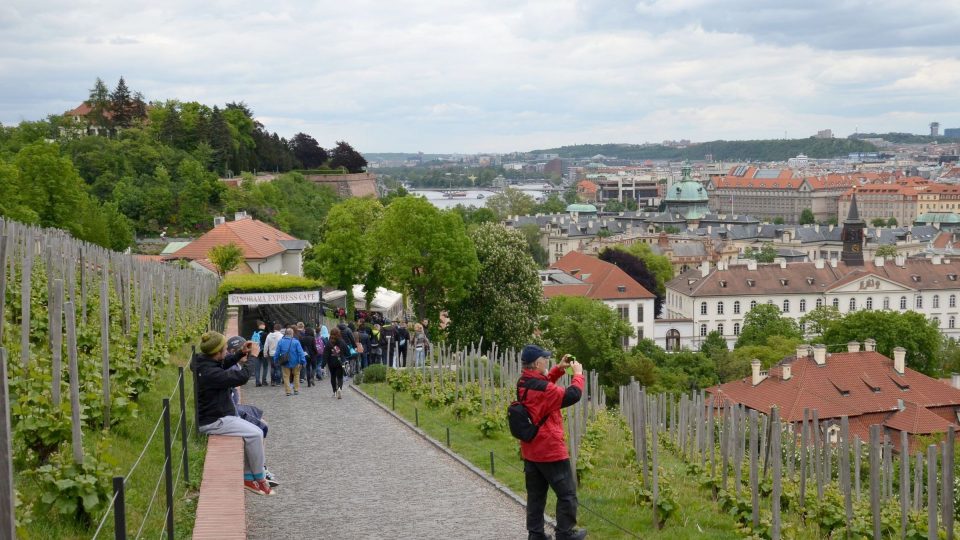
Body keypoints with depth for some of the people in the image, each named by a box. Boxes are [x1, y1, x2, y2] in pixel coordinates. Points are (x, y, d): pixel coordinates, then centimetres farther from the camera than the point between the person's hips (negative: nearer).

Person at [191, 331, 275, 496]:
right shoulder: (210, 373, -28)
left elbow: (224, 364, 23)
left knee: (251, 433, 12)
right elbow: (241, 377, -24)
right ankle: (259, 479, 0)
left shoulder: (205, 362, 2)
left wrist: (240, 353, 8)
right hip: (213, 422, -11)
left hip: (217, 415, 11)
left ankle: (248, 477, 15)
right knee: (255, 434, -13)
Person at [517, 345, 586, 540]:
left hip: (530, 451, 9)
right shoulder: (542, 389, -24)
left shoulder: (523, 383, 2)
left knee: (536, 494, 14)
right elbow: (573, 395, -19)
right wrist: (578, 374, -5)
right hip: (550, 451, -9)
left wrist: (559, 369, 10)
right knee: (567, 494, 5)